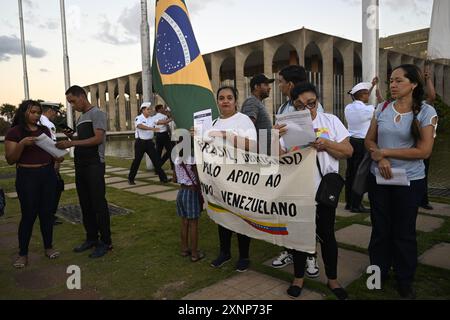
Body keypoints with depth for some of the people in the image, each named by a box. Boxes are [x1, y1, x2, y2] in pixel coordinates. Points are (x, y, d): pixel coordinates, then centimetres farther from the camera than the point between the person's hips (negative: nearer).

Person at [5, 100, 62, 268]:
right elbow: (10, 160, -8)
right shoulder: (14, 132, -5)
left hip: (48, 174, 4)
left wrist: (57, 157, -1)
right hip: (27, 176, -4)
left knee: (47, 212, 10)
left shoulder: (45, 130, 9)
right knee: (28, 215, -1)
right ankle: (23, 253, 13)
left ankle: (48, 247, 23)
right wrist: (22, 143, -23)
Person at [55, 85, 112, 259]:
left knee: (99, 204, -6)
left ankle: (106, 242, 3)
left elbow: (98, 139, -17)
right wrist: (71, 136, 6)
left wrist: (71, 143, -19)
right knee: (85, 204, 13)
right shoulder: (80, 117, 19)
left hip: (94, 165, -9)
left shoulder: (97, 113, -7)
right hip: (80, 165, 9)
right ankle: (92, 238, 24)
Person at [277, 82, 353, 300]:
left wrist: (326, 143, -17)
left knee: (327, 234, 12)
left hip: (325, 189, 0)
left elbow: (348, 152, 0)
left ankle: (332, 279, 31)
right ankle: (299, 278, 31)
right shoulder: (288, 125, 1)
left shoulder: (331, 121, 1)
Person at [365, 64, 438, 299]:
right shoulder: (382, 108, 3)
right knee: (380, 228, 13)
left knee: (404, 231, 10)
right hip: (378, 178, 3)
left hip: (409, 181, -3)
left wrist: (385, 152, -14)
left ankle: (405, 281, 29)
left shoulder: (426, 112, -8)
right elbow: (369, 140, 6)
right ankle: (378, 273, 31)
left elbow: (424, 151, -14)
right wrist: (380, 158, -13)